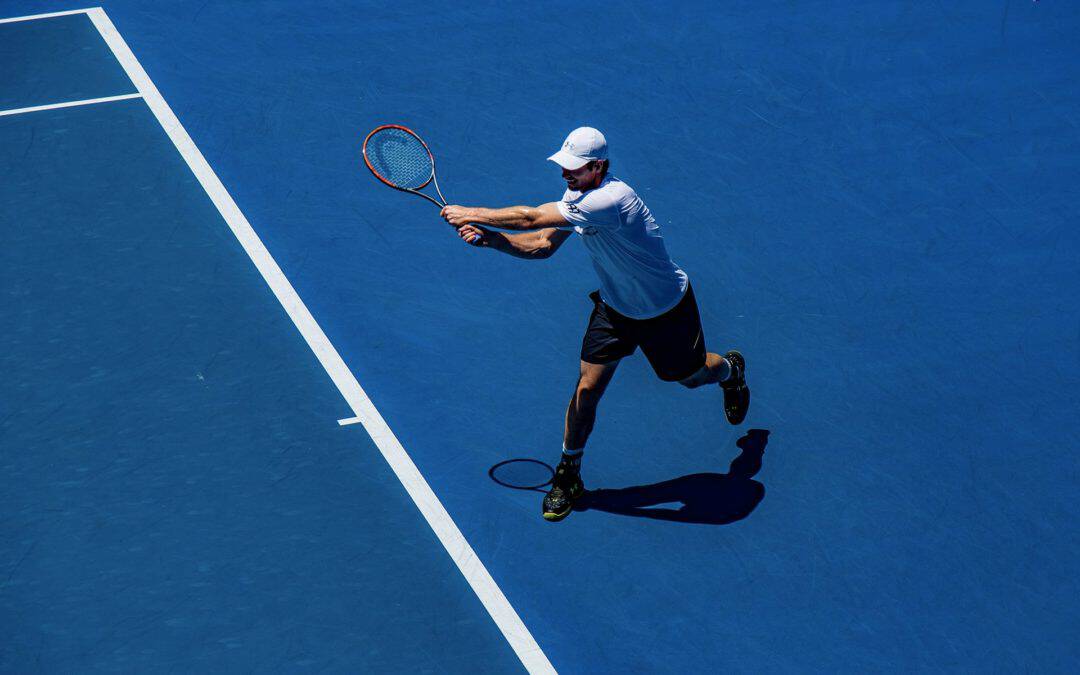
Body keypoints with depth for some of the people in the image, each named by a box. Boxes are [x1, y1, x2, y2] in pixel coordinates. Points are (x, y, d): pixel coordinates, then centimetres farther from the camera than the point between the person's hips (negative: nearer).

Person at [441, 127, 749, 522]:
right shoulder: (577, 196, -11)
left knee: (691, 376, 19)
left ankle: (731, 370, 56)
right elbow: (542, 245, -6)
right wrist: (489, 238, -21)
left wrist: (471, 214, -29)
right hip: (615, 306, 6)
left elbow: (531, 218, -39)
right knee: (587, 389, -4)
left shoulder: (611, 199, -40)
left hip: (666, 309, -6)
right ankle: (568, 474, 11)